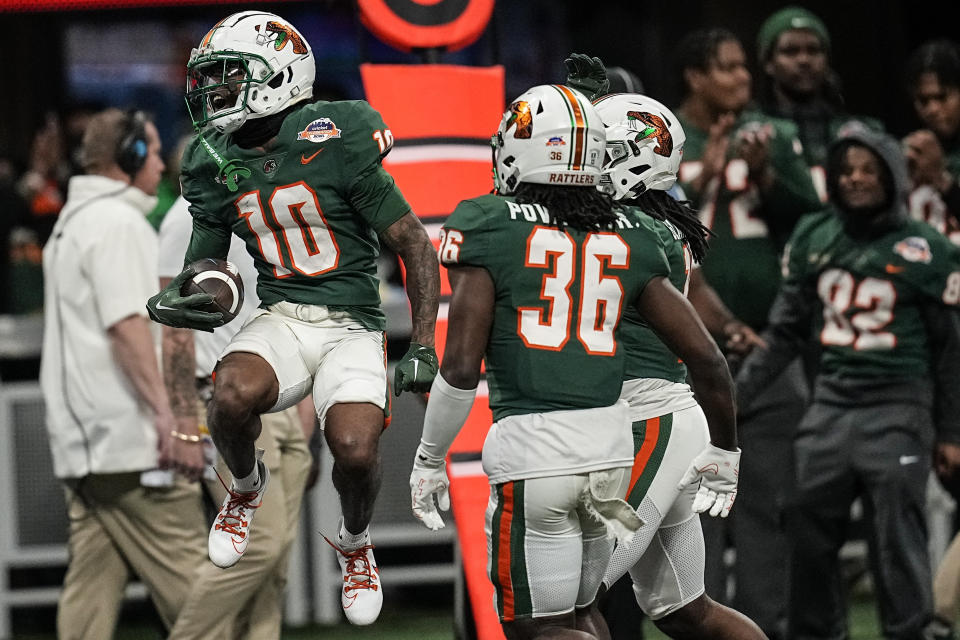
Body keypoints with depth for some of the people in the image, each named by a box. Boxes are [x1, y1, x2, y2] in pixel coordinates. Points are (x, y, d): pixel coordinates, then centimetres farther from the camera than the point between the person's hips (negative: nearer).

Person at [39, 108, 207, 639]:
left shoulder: (70, 222, 22)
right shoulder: (117, 221, -9)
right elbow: (126, 324, -19)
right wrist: (165, 411, -21)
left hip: (79, 440, 10)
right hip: (128, 436, -10)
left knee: (92, 584, 5)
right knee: (187, 578, -7)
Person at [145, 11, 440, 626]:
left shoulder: (335, 145, -13)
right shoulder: (217, 167, 4)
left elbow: (415, 244, -6)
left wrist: (424, 347, -8)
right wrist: (170, 301, -9)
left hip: (351, 326, -3)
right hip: (280, 320, 3)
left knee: (355, 449, -26)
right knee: (231, 397, -31)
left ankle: (355, 544, 11)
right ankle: (247, 485, 6)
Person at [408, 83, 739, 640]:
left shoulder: (489, 227, -3)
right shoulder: (630, 238, 9)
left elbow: (461, 367, -9)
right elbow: (706, 357, 8)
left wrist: (429, 459, 4)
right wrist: (724, 453, 22)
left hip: (531, 448, -5)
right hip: (612, 442, 5)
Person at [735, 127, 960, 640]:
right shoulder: (813, 238, 9)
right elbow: (786, 332, 16)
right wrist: (737, 392, 9)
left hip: (897, 409, -4)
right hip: (830, 405, 4)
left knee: (897, 542, -7)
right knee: (809, 537, 5)